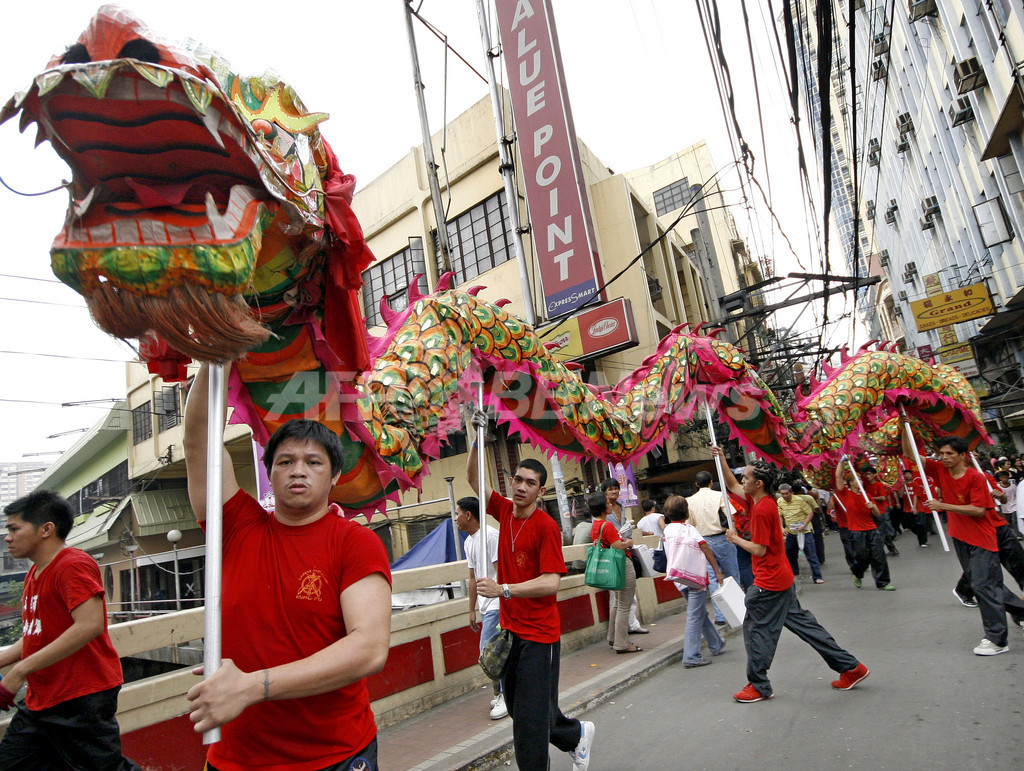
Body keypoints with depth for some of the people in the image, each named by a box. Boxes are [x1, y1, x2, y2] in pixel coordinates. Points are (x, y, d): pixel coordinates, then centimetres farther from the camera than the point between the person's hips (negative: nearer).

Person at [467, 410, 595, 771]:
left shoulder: (546, 527, -17)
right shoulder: (504, 511, 1)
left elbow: (551, 582, -23)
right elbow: (473, 477, 4)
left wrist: (503, 589, -31)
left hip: (539, 635, -7)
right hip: (510, 628, 8)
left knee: (531, 719, -2)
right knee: (517, 707, 22)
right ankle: (577, 734, 45)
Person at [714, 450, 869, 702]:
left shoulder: (762, 509, -23)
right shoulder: (762, 499, 4)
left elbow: (759, 549, -22)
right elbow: (732, 485, 16)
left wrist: (735, 539, -8)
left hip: (769, 583, -10)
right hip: (781, 578, 10)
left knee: (756, 629, 2)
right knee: (801, 622, 17)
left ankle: (759, 686, 14)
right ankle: (850, 667, 24)